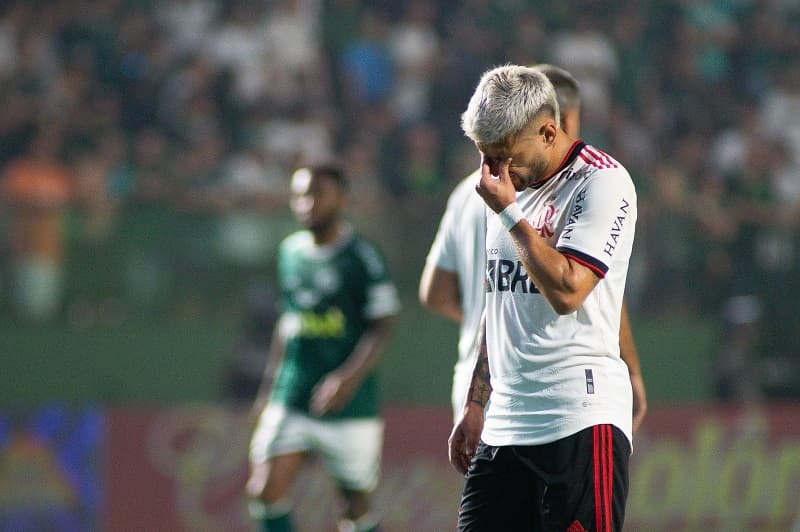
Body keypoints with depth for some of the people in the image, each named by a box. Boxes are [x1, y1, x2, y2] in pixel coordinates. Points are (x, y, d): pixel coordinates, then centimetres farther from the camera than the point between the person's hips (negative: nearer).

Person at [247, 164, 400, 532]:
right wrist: (269, 385, 20)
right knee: (264, 488, -11)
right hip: (289, 400, 5)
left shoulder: (362, 256, -7)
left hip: (349, 404, -5)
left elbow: (381, 328, -10)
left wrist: (350, 377, -23)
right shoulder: (290, 251, 11)